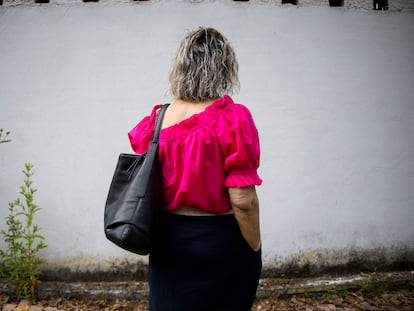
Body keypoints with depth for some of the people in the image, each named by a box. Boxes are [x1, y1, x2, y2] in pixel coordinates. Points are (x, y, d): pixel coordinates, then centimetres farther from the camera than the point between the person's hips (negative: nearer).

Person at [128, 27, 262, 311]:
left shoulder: (155, 120, -3)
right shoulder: (233, 119, -18)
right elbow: (243, 200, -20)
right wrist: (254, 250, -5)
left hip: (168, 241, 4)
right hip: (222, 243, -4)